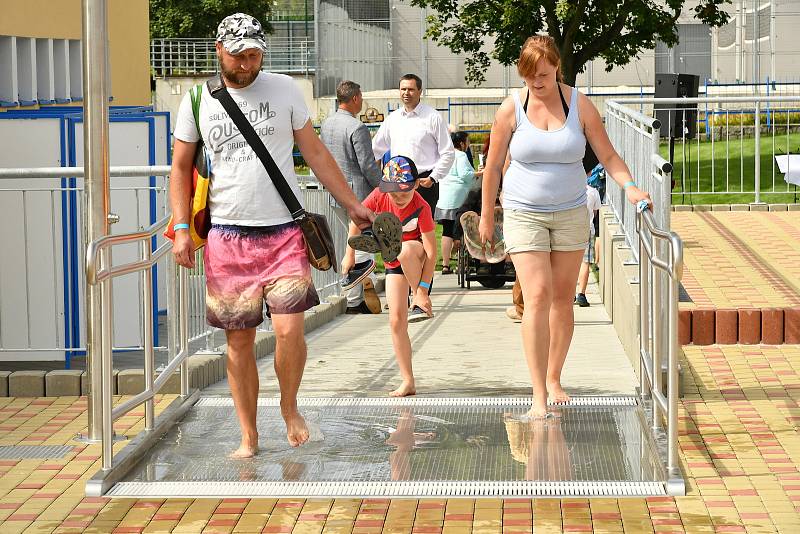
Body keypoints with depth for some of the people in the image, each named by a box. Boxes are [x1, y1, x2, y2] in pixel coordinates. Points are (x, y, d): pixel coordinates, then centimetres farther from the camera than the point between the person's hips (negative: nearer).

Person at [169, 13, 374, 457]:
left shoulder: (284, 90, 4)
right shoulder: (198, 101, 5)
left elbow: (315, 153, 10)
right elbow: (181, 168, 11)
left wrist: (352, 204, 9)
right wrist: (182, 228, 0)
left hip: (284, 233, -1)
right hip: (228, 237, 1)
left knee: (289, 329, -14)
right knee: (239, 339, 4)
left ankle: (290, 408, 12)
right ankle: (249, 437, 15)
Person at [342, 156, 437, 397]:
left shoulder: (421, 208, -27)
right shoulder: (379, 196, -18)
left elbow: (431, 252, -25)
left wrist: (423, 289, -29)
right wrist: (350, 253, 6)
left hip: (417, 257, -3)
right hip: (393, 263, 3)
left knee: (406, 250, -40)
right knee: (396, 320, -7)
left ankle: (420, 301, -17)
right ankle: (408, 382, -1)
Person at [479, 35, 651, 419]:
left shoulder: (580, 105, -3)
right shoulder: (511, 109, -6)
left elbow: (608, 156, -1)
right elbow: (493, 167, 3)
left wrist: (630, 186, -19)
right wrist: (486, 217, 8)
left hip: (570, 214, 2)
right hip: (524, 214, -2)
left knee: (563, 298, 8)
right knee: (537, 297, -13)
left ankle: (554, 380, 26)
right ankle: (539, 396, -14)